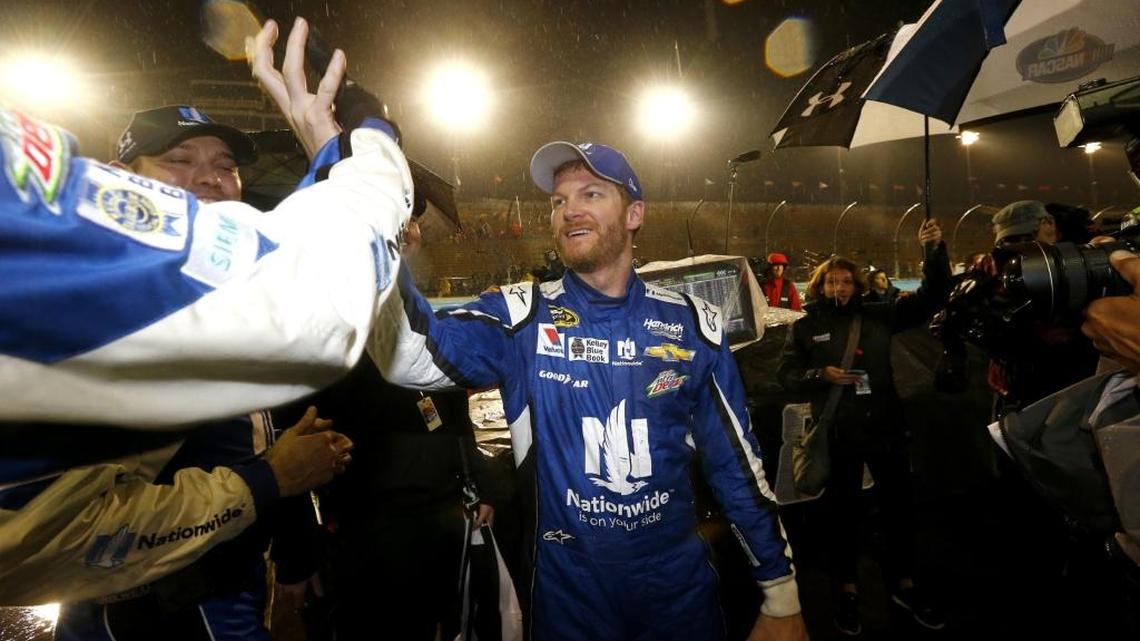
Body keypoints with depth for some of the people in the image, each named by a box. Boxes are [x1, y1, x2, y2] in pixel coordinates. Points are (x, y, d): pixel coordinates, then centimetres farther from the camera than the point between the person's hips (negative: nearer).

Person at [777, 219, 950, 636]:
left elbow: (931, 298, 0)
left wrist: (934, 251, -12)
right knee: (842, 512, 12)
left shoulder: (877, 316, 3)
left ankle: (903, 585, 36)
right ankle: (847, 591, 30)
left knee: (899, 507, 15)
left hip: (885, 428, 2)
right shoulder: (806, 326, -1)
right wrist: (821, 375, -19)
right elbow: (786, 374, -2)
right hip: (839, 434, -2)